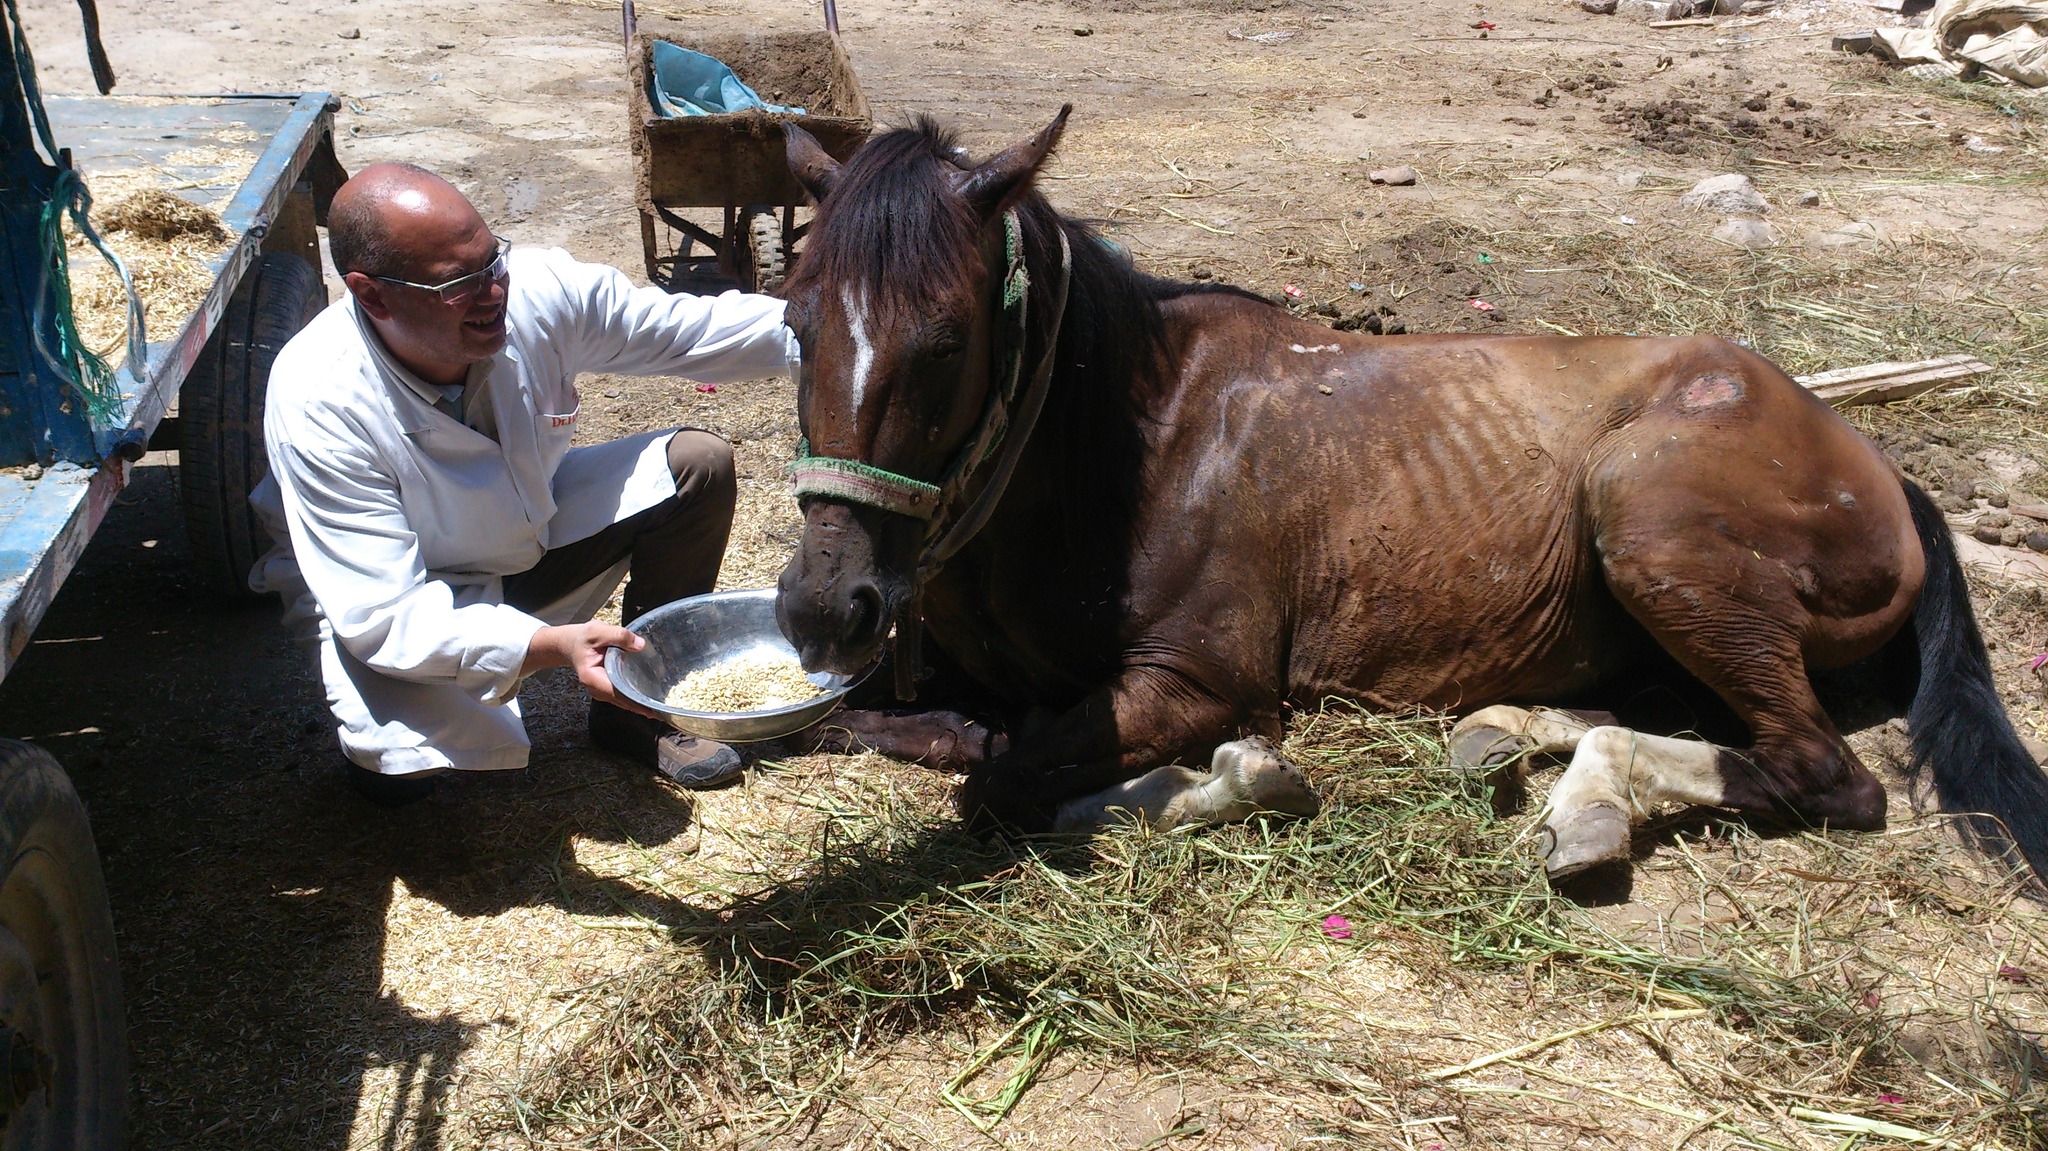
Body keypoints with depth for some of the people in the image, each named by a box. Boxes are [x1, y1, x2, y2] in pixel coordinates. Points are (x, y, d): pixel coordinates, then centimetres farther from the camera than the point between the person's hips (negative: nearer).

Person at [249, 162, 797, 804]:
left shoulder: (537, 289, -24)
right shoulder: (317, 405, -34)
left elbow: (695, 327, -11)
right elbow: (381, 615, -36)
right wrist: (548, 646, -49)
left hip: (533, 529, 6)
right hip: (398, 592, -5)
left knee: (698, 464, -8)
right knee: (408, 765, -35)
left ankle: (635, 715, 8)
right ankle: (383, 747, 8)